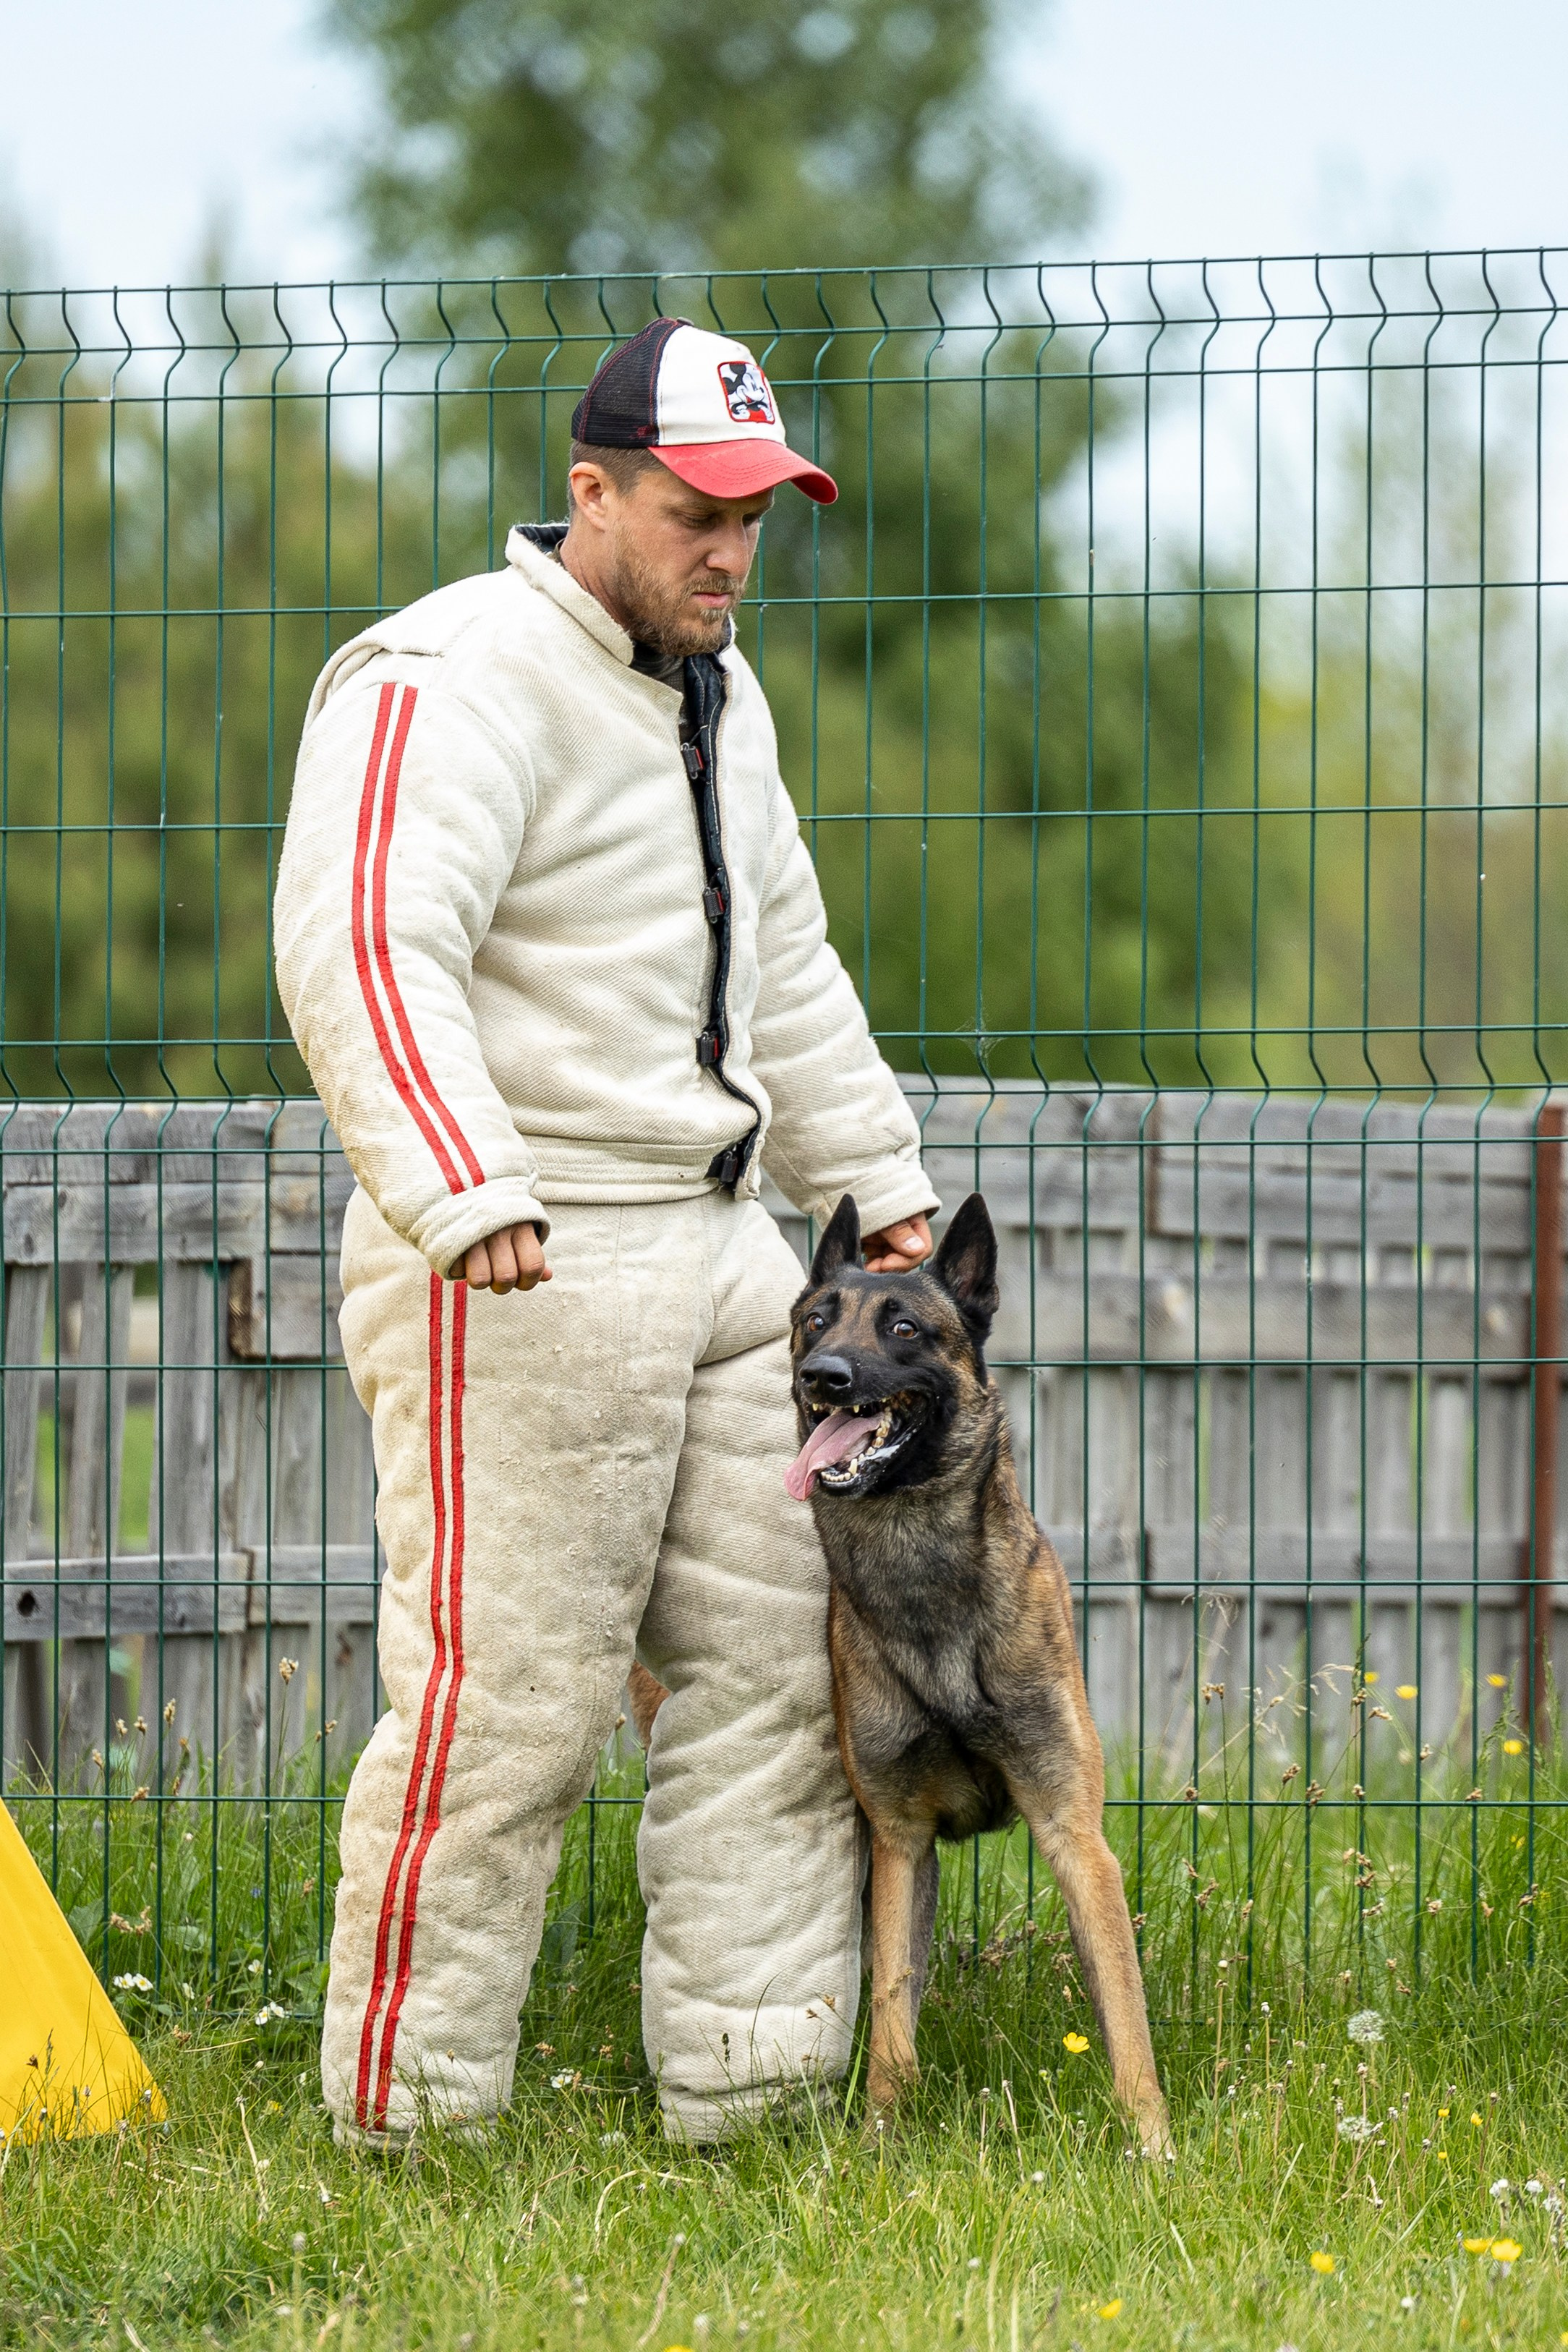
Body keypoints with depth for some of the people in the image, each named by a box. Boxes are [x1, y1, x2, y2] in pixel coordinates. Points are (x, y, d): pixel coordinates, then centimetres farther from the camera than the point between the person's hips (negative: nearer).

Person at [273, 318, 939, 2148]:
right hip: (523, 1275, -9)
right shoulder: (456, 683, -13)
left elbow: (789, 970, 31)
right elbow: (361, 949, -27)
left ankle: (748, 2096, 14)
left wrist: (879, 1185, 29)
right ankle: (407, 2122, 1)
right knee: (507, 1702, -8)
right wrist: (465, 1197, -37)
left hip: (716, 1246, 9)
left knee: (776, 1664, 7)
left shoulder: (714, 697, 18)